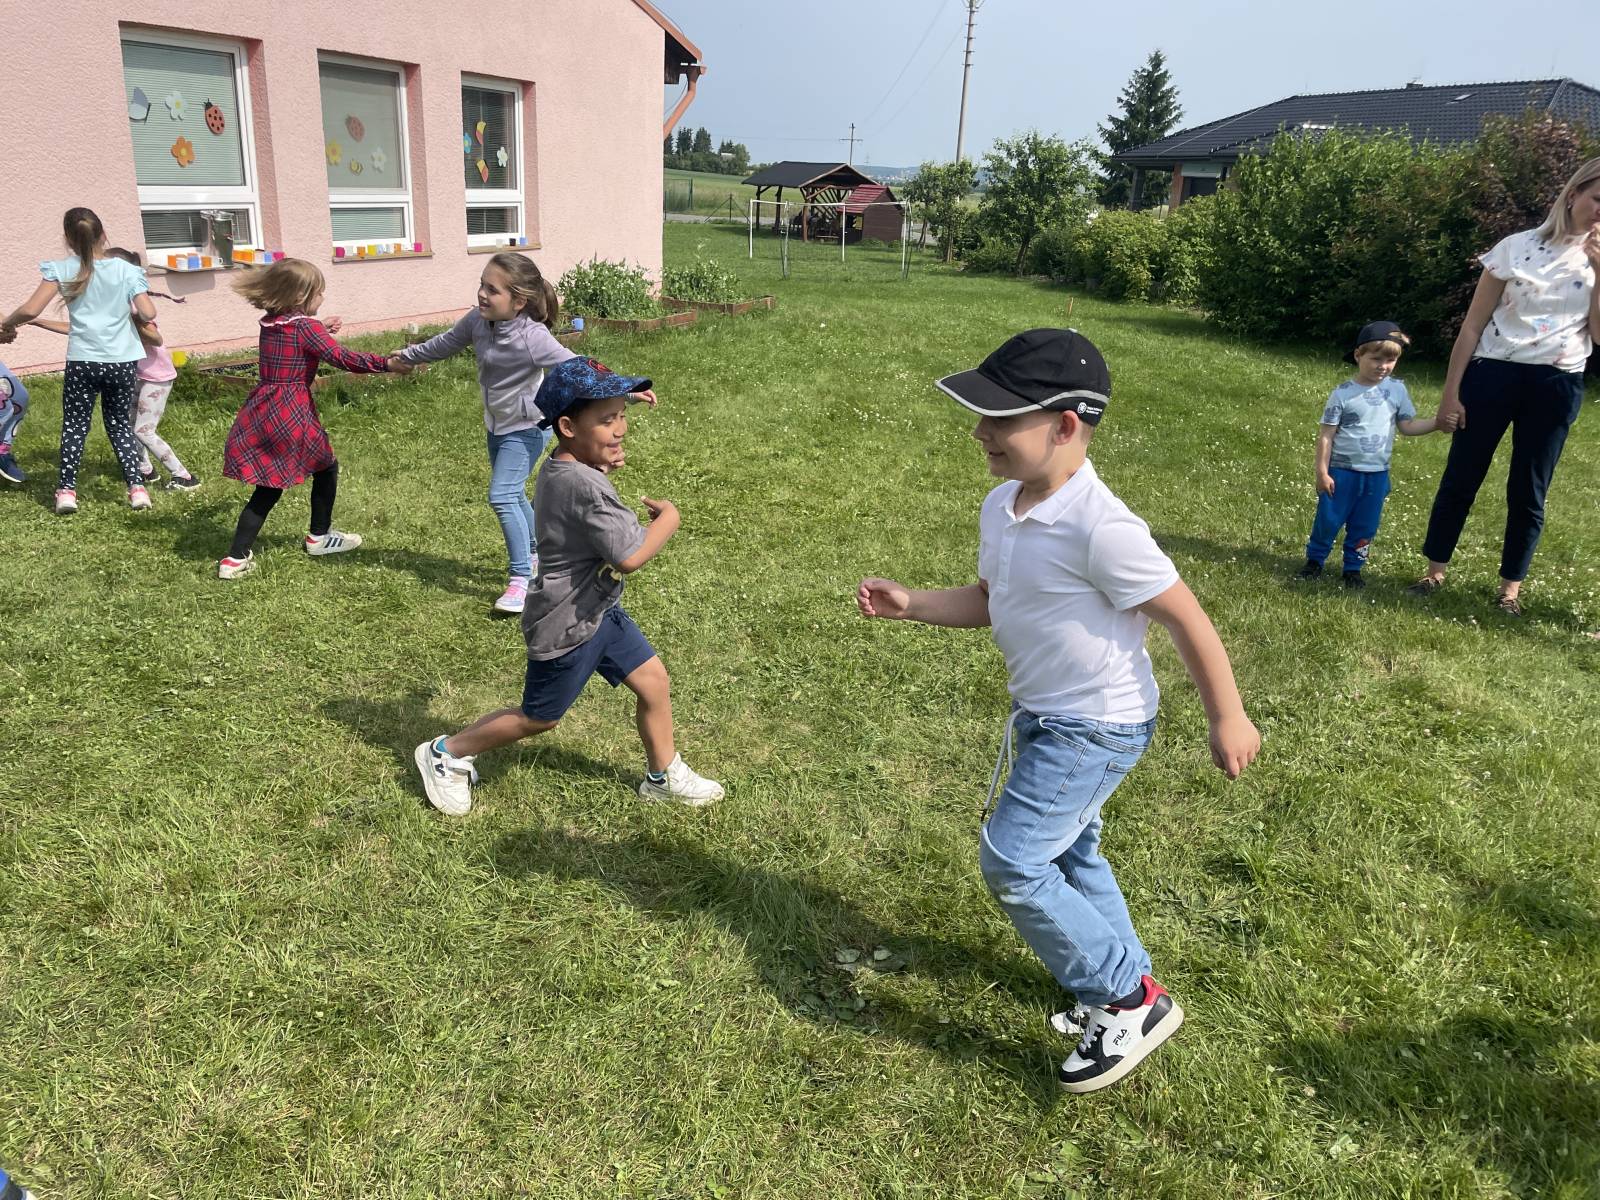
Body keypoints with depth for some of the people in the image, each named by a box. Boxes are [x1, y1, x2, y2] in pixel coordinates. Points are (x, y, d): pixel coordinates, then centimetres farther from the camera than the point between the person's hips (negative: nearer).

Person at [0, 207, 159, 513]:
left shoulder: (63, 270, -3)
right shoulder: (126, 270, -1)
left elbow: (30, 310, -9)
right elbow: (148, 314, -7)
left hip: (83, 361, -1)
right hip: (122, 361, 2)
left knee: (74, 426, 13)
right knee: (120, 423, 17)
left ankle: (67, 490, 12)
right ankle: (137, 487, 10)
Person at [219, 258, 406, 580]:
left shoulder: (270, 324, 9)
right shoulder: (306, 326, -12)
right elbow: (344, 359, -18)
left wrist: (321, 332, 21)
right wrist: (387, 364, -18)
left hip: (260, 410, 7)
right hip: (290, 414, -7)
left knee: (268, 487, 13)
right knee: (325, 467, 18)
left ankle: (235, 559, 7)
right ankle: (319, 537, 30)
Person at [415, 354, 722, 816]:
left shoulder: (558, 466, -1)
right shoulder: (584, 485, -31)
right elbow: (629, 557, -33)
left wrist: (604, 467, 6)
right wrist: (668, 517, -17)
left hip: (599, 609, 9)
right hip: (567, 626, -9)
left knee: (654, 684, 13)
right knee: (538, 719, 10)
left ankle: (664, 777, 30)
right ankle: (446, 753, 29)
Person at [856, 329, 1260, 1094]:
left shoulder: (1099, 527, -29)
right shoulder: (1002, 508, -2)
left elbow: (1186, 620, -21)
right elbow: (988, 601, 12)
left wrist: (1228, 721, -13)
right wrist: (911, 605, -2)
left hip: (1096, 727, -9)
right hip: (1041, 716, 9)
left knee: (1011, 862, -10)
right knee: (1069, 854, 22)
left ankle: (1128, 1001, 8)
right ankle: (1124, 984, 43)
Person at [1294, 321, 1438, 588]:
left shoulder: (1397, 389, 1)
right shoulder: (1343, 393, -10)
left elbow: (1408, 425, 9)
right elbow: (1326, 435, -10)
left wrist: (1440, 421, -7)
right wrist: (1322, 472, -13)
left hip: (1377, 474, 3)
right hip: (1342, 471, -3)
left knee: (1365, 527, 10)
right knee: (1328, 520, 4)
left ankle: (1353, 568, 23)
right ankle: (1314, 561, 21)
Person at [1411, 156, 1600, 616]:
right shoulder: (1516, 247, 1)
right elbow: (1473, 324, 1)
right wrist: (1450, 391, -3)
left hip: (1557, 386, 2)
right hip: (1494, 373, -1)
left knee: (1528, 492, 7)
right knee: (1460, 477, 3)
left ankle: (1511, 588, 19)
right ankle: (1435, 572, 18)